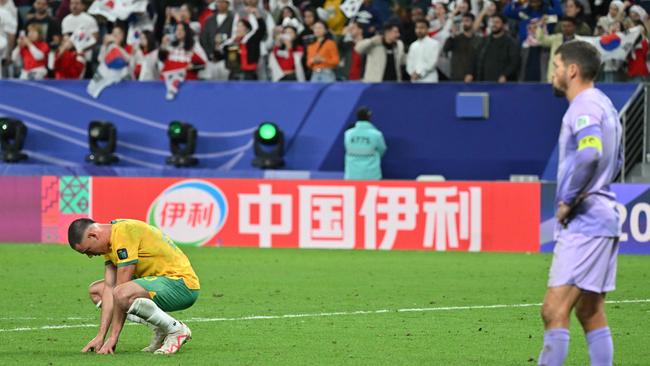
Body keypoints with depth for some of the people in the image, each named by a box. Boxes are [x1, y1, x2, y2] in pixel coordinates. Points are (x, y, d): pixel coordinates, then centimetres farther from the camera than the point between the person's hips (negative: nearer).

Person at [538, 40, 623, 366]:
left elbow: (590, 154, -31)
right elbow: (615, 159, 31)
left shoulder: (584, 107, -13)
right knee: (591, 314, 11)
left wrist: (568, 201, -21)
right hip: (601, 219, 11)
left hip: (583, 223, -11)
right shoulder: (603, 105, 19)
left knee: (554, 310, -13)